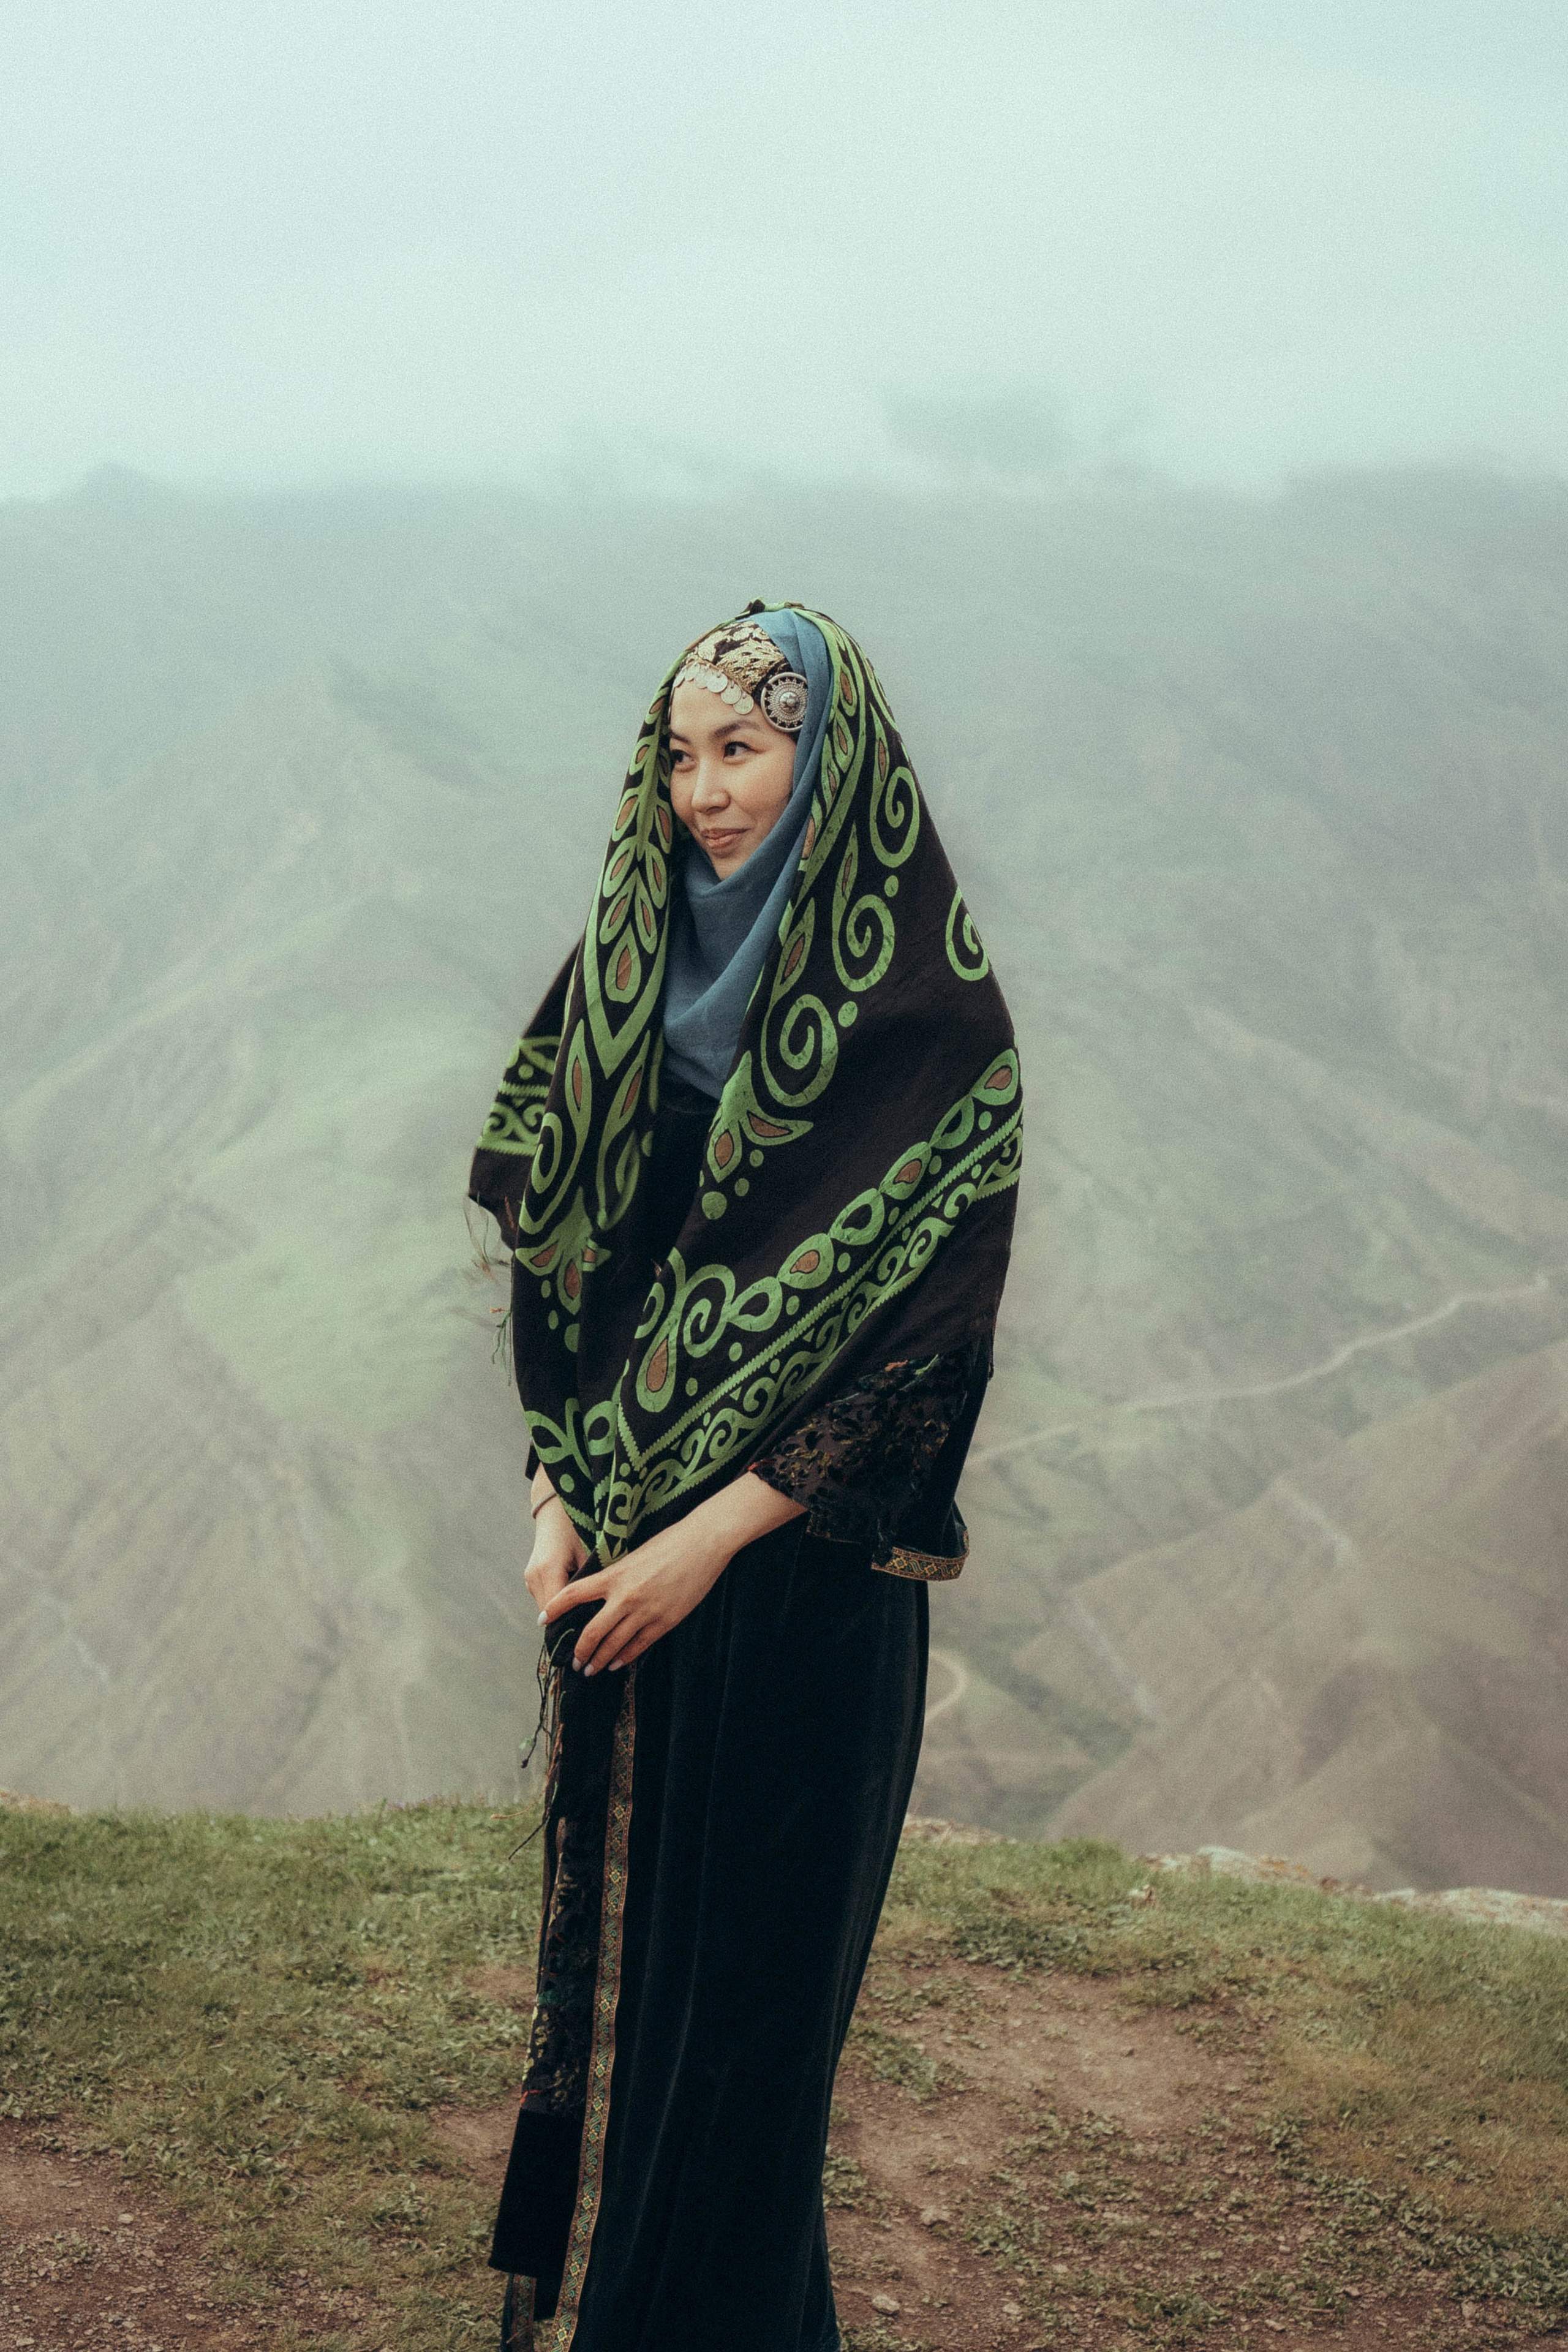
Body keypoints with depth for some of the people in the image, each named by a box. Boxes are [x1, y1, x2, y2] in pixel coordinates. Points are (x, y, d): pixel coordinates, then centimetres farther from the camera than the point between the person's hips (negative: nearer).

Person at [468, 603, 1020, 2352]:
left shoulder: (931, 1022, -12)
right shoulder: (637, 968, 5)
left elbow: (923, 1332, -14)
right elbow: (555, 1247, 9)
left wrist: (711, 1536, -16)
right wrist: (555, 1498, -3)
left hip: (799, 1560, -5)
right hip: (618, 1544, 5)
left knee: (753, 1946, 4)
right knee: (613, 1914, 13)